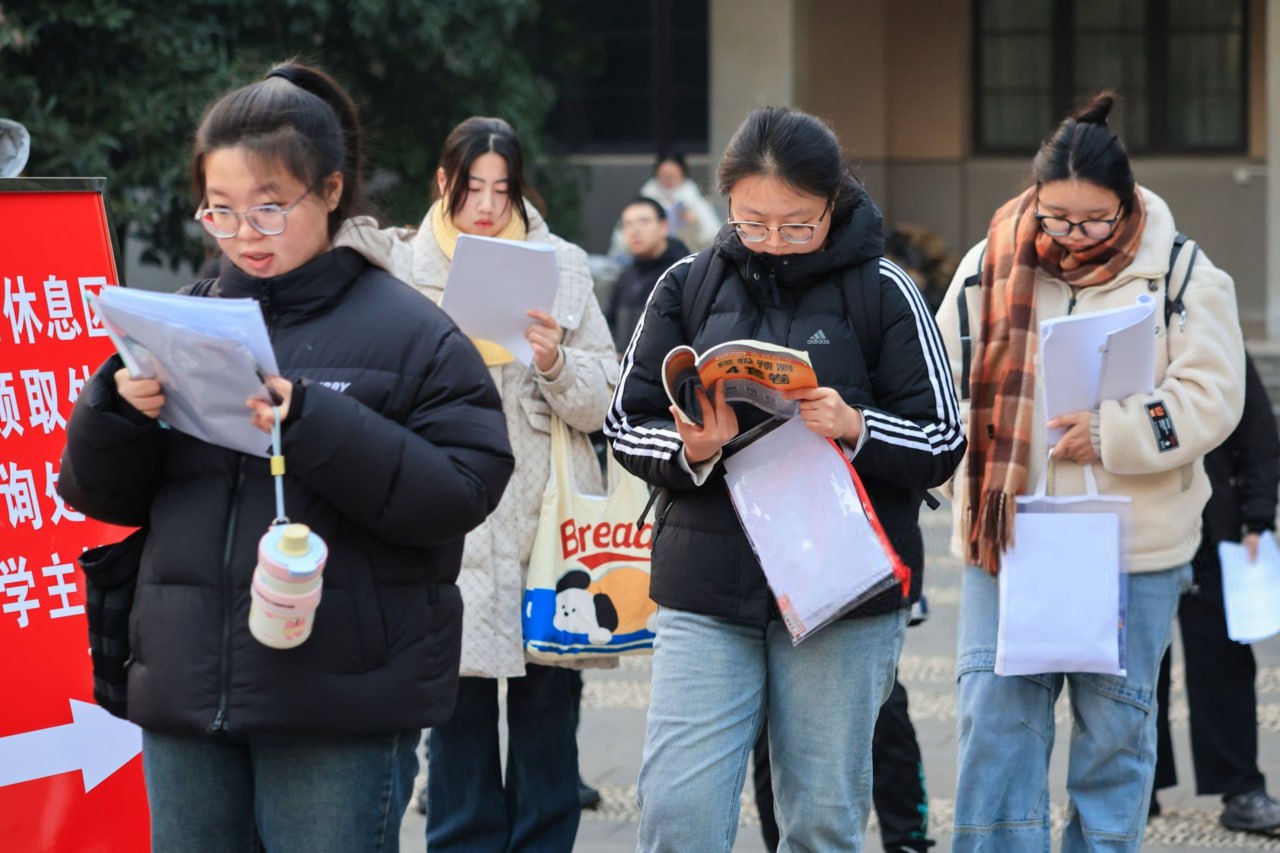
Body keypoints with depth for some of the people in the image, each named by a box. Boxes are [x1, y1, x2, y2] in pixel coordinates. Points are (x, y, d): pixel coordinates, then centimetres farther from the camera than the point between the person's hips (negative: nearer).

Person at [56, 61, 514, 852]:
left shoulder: (407, 332, -2)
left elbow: (459, 494, -11)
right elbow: (102, 495, 12)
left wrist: (315, 424, -22)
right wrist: (118, 410, -10)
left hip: (342, 702, -4)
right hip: (188, 693, 4)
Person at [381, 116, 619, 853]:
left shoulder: (563, 266, 8)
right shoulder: (406, 268, 6)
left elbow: (601, 403, 5)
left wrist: (557, 364, -14)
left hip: (546, 519, 1)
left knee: (547, 711, 3)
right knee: (460, 713, 1)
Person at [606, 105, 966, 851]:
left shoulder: (881, 293, -1)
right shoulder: (688, 287, 5)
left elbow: (944, 442, -1)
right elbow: (628, 424, 7)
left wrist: (854, 427, -20)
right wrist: (692, 449, -15)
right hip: (706, 586, 1)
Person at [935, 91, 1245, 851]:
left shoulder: (1181, 275, -3)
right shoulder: (992, 265, 4)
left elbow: (1207, 400, -9)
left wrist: (1110, 435, -20)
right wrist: (963, 475, -6)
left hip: (1135, 545, -2)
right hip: (1006, 537, 2)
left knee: (1115, 723, 7)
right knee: (994, 715, -1)